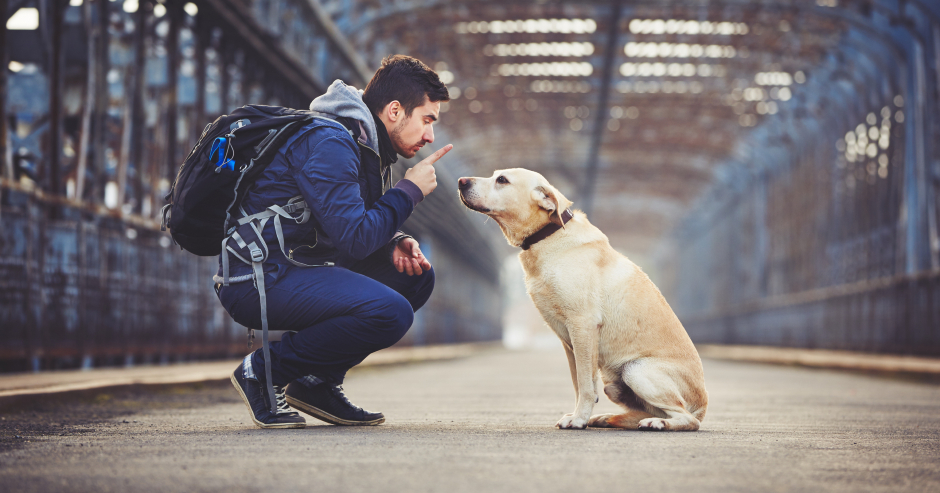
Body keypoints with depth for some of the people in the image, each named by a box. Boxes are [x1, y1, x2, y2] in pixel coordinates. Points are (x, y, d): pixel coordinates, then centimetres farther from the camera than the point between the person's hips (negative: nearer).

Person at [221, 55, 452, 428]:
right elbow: (353, 239, -23)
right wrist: (409, 190, -11)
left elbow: (357, 231, 19)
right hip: (259, 280, -11)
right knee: (391, 312, -26)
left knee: (415, 274, 10)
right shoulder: (328, 143, -18)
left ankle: (317, 381, 7)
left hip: (298, 266, 11)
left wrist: (394, 243, -2)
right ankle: (264, 370, -9)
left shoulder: (362, 143, 14)